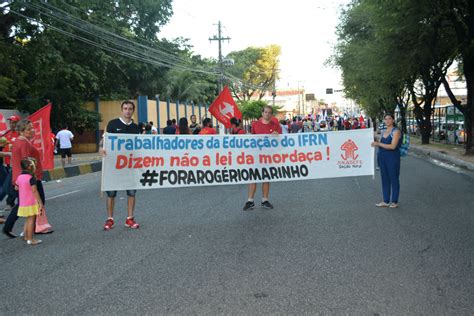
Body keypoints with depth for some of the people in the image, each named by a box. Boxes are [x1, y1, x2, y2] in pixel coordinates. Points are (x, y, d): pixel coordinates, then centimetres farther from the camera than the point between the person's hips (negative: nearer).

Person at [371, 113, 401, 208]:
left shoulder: (396, 131, -9)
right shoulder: (383, 132, 14)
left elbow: (393, 146, -19)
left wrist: (379, 144, -17)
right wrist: (375, 144, 2)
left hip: (392, 158, -7)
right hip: (382, 157, 7)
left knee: (393, 179, 1)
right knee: (385, 179, 10)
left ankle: (394, 201, 10)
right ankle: (386, 201, 17)